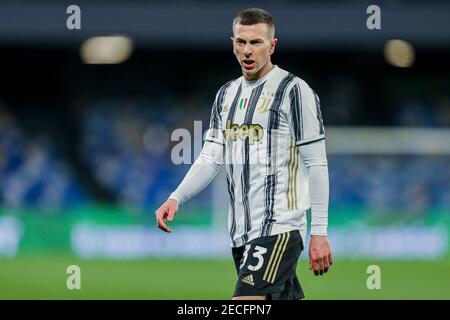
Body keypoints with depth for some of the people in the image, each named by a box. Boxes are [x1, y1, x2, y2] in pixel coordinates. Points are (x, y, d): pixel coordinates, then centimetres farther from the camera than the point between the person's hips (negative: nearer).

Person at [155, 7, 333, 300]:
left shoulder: (294, 91, -6)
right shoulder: (227, 95, 16)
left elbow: (317, 165, -8)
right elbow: (211, 159, 13)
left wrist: (319, 232, -13)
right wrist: (177, 198, -5)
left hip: (279, 229, -8)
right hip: (241, 231, 8)